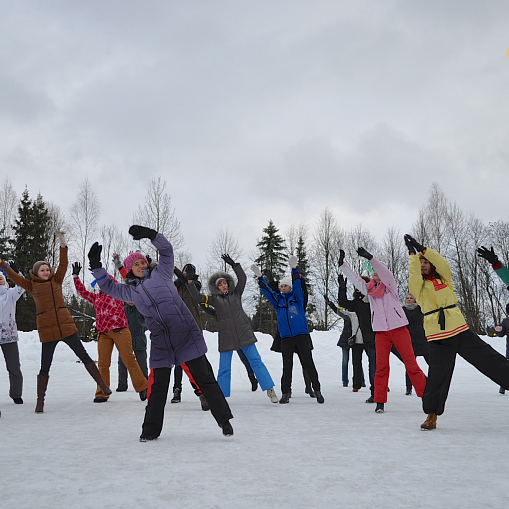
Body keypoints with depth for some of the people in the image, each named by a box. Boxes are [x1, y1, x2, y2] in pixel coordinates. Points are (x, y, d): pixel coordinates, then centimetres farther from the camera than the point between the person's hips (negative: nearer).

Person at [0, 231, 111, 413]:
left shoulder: (56, 281, 9)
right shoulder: (31, 286, 9)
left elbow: (63, 265, -2)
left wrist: (63, 246, -12)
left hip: (66, 326, 1)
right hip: (47, 330, -1)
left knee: (84, 356, 3)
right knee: (45, 366, 4)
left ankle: (103, 386, 8)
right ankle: (40, 402, 14)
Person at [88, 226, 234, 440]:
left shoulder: (161, 273, 10)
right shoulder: (130, 290, 18)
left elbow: (166, 248, 3)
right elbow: (107, 285, 25)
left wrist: (150, 234, -10)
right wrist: (96, 265, 15)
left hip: (187, 335, -3)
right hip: (160, 344, 3)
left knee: (205, 379, -2)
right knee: (158, 387, 8)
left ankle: (224, 420, 4)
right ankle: (150, 429, 22)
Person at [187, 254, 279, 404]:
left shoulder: (236, 294, 9)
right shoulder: (214, 299, 6)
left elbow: (242, 278, -4)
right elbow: (197, 296, -3)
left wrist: (233, 264, -14)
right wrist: (190, 282, -16)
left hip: (244, 333, 1)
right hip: (226, 338, -1)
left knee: (256, 361, 1)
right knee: (224, 368, 3)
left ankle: (270, 390, 6)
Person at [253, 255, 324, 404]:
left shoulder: (297, 297, 6)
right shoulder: (278, 300, 14)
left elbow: (297, 285, -8)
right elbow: (267, 291, 11)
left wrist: (294, 269, -20)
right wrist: (260, 277, 1)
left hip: (302, 335, -3)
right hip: (286, 337, 3)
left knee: (308, 364, -1)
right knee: (287, 366, 3)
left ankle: (317, 390, 8)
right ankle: (285, 393, 10)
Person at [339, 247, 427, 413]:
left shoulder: (390, 285, 2)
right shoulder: (369, 289, 11)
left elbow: (386, 273, -16)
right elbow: (355, 278, 11)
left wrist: (370, 258, -29)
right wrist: (342, 264, 2)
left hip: (399, 329, -3)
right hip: (381, 332, 3)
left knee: (411, 364, -3)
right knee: (381, 366, -3)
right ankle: (380, 401, 3)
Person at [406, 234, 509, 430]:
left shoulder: (444, 279, 12)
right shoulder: (417, 286, 7)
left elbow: (442, 264, -7)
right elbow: (414, 273, -15)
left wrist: (423, 249, -15)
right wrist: (413, 253, -20)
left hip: (461, 331, 2)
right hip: (438, 338, -2)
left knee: (490, 360, 1)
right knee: (437, 376, -4)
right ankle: (432, 415, 8)